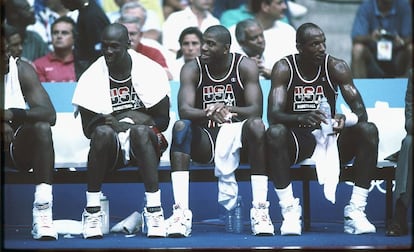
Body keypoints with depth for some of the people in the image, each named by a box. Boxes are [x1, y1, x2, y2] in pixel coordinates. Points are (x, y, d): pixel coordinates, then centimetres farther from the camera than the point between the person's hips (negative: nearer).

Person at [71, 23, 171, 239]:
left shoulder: (150, 71, -5)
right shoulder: (92, 77, -3)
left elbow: (163, 121, -3)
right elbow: (88, 129, -2)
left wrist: (134, 122, -20)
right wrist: (111, 123, -23)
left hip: (144, 142, -1)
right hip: (111, 148, 1)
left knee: (140, 131, -35)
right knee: (103, 132, -33)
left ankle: (154, 210, -36)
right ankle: (92, 211, -28)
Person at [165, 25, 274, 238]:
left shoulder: (245, 67, -6)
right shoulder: (192, 69, -5)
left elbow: (256, 110, -16)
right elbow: (184, 110, -19)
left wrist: (229, 110, -37)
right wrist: (209, 114, -41)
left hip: (236, 134, -1)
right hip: (205, 139, 1)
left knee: (256, 125, -32)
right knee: (181, 126, -30)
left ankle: (260, 210, -33)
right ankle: (181, 211, -38)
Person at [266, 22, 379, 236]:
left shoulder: (336, 67, -4)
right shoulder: (284, 68, -8)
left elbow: (361, 111, -11)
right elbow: (273, 115, -20)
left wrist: (347, 120, -36)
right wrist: (301, 118, -42)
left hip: (330, 135, 2)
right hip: (298, 139, -2)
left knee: (369, 130, -25)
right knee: (274, 133, -35)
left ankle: (356, 211, -26)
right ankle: (289, 211, -31)